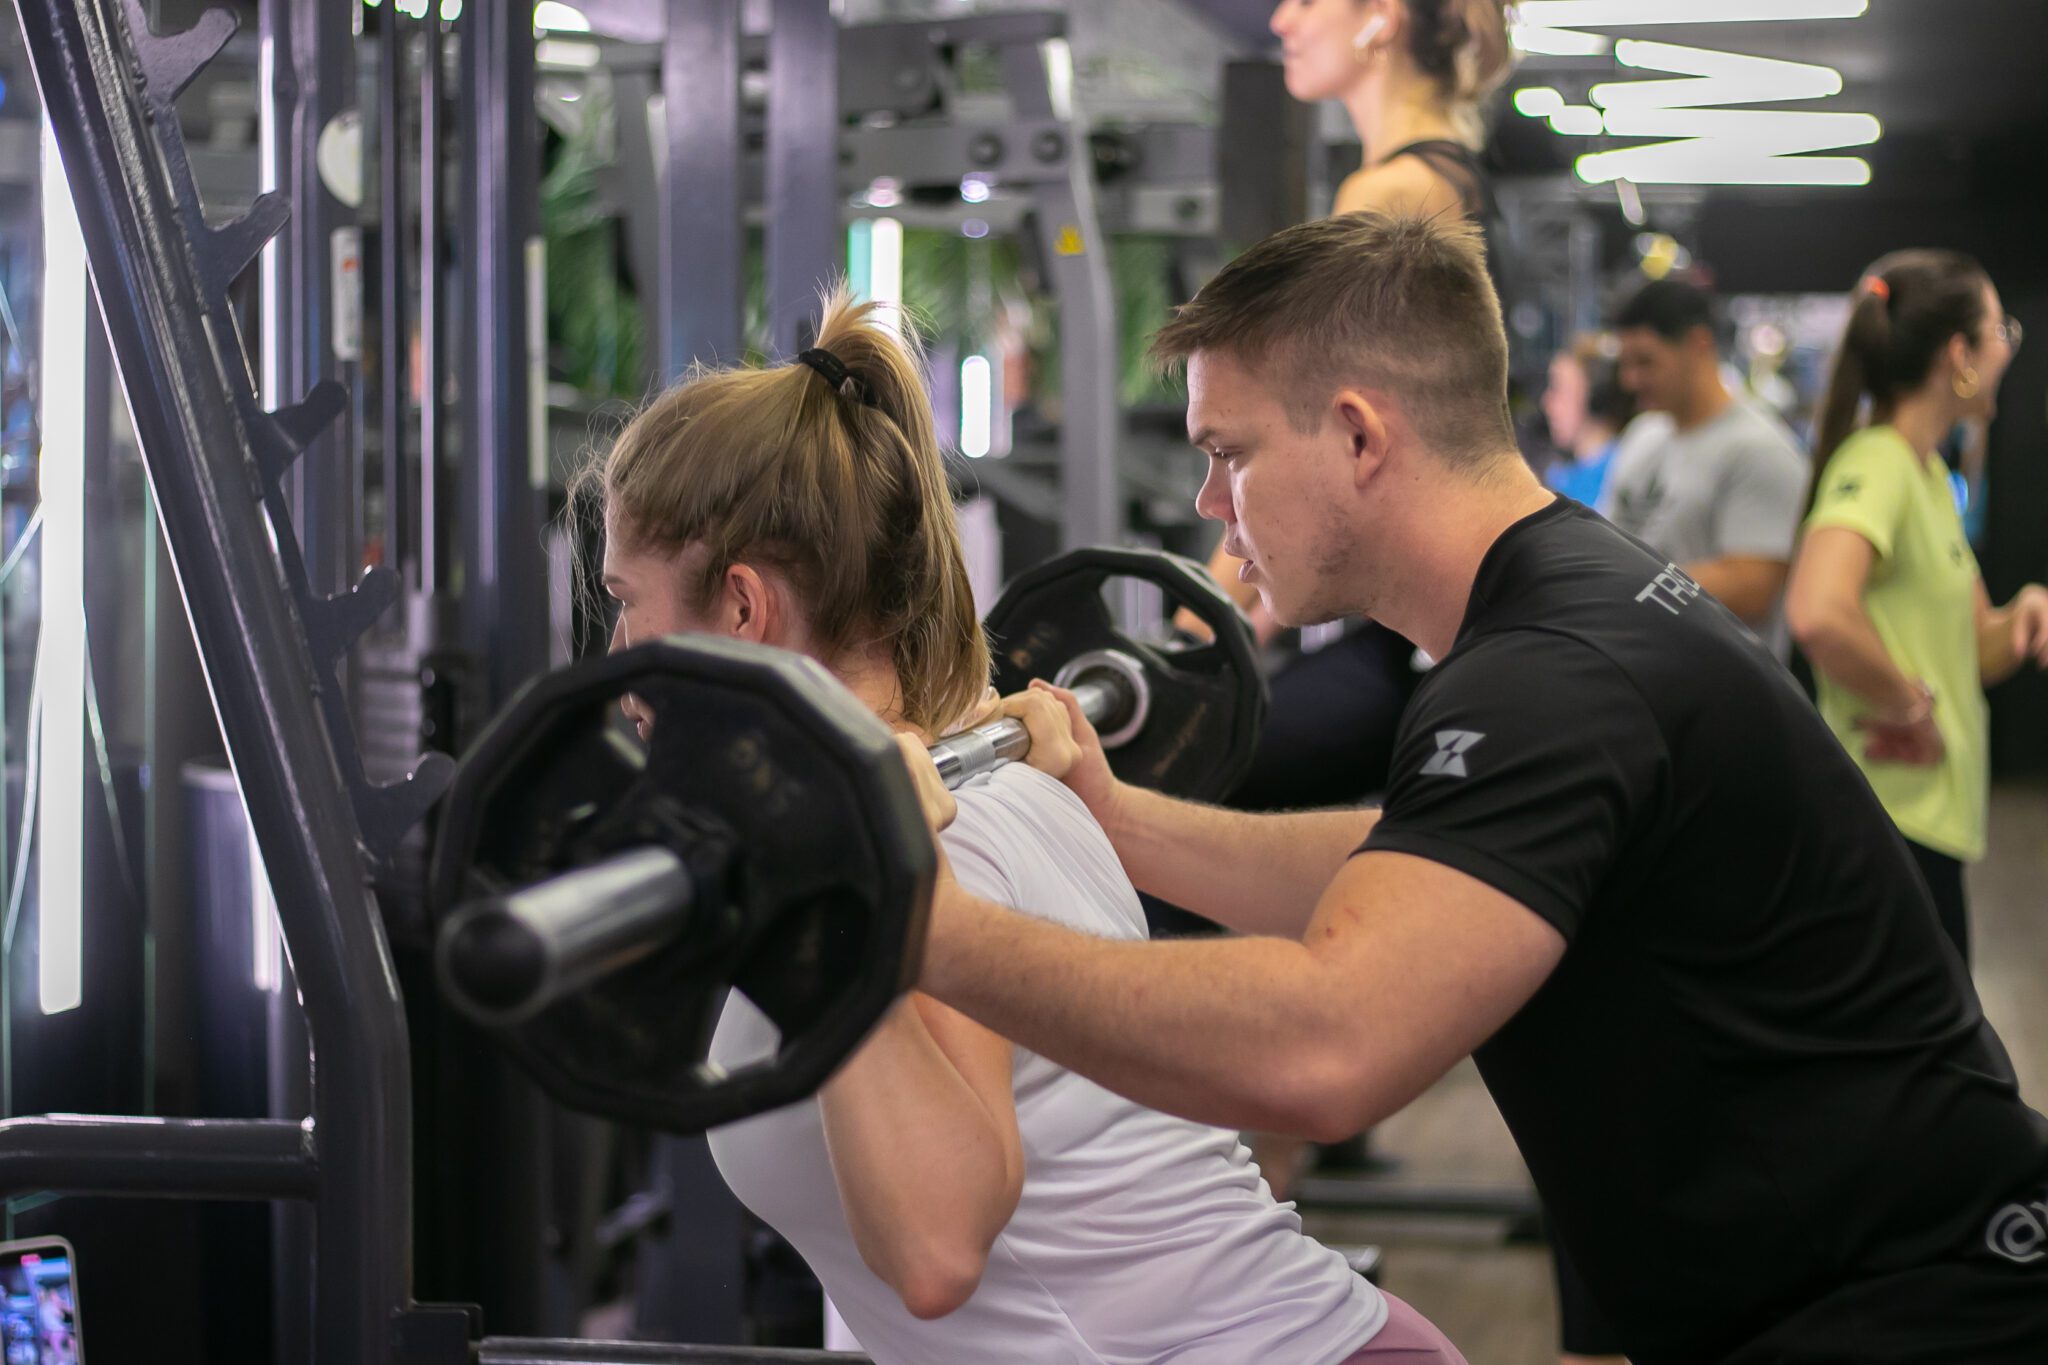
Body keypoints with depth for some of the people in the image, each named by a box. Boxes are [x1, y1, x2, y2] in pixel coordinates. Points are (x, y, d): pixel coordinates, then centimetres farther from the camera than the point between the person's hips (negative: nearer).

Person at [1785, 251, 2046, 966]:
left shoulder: (1929, 471, 14)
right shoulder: (1875, 465, -17)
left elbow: (1976, 651, 20)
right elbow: (1818, 616, -36)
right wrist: (1911, 709, -22)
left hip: (1933, 819, 10)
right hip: (1890, 824, -10)